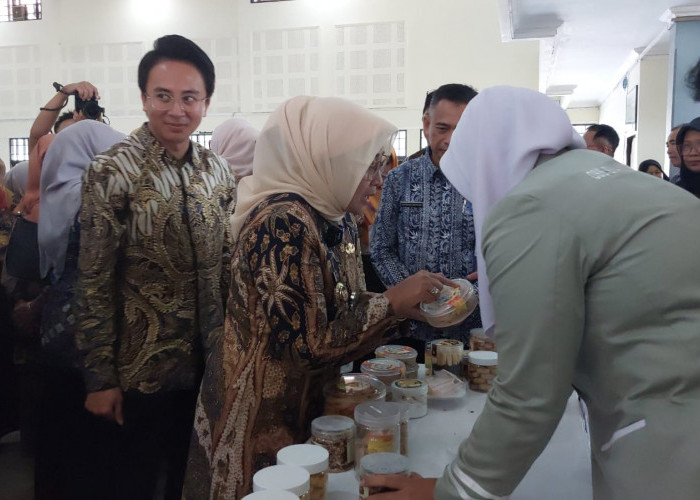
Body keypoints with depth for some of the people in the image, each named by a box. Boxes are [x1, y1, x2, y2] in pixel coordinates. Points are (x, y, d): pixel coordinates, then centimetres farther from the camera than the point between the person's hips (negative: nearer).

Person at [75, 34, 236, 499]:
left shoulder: (218, 170, 2)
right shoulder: (112, 172, -14)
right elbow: (94, 283, -12)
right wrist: (100, 378, -11)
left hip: (208, 362, 5)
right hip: (143, 366, -4)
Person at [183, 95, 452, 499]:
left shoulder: (338, 219, 2)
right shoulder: (282, 225, -25)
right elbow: (308, 345, -26)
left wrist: (408, 306, -3)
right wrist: (393, 302, -21)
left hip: (314, 400, 9)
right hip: (265, 416, -8)